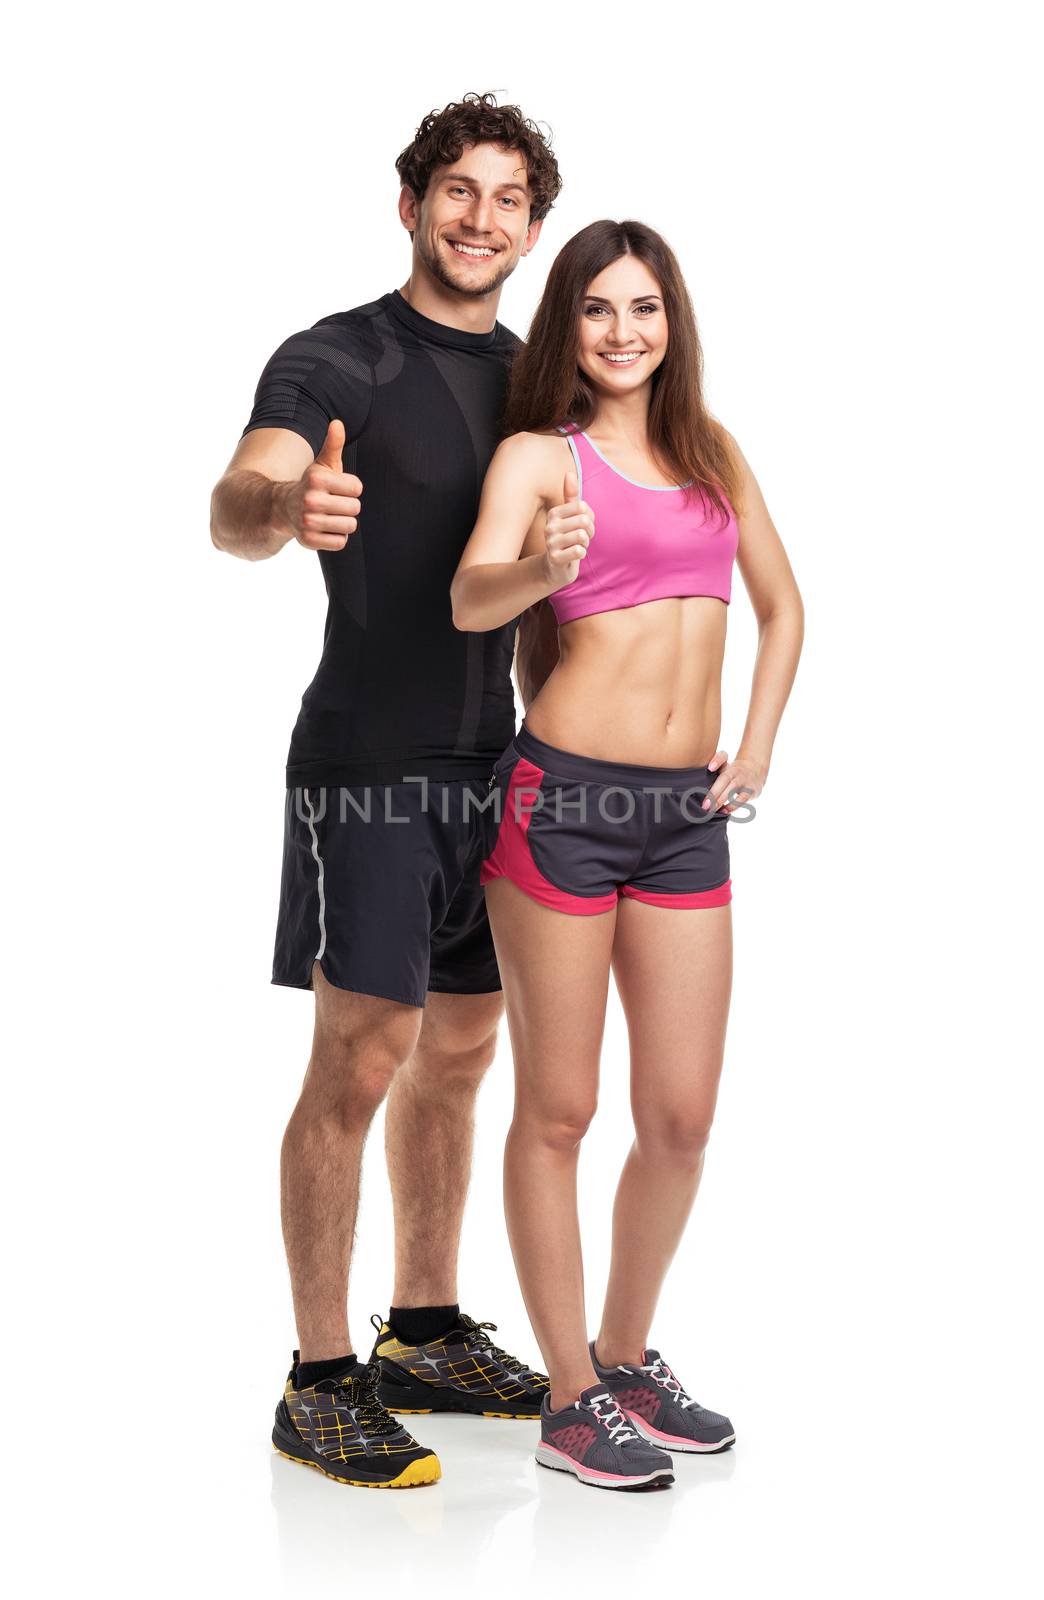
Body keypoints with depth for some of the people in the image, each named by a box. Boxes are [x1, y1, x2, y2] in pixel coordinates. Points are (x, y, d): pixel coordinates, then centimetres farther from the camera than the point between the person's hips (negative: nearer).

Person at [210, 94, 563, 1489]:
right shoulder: (336, 360, -6)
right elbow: (233, 509, -23)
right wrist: (287, 505, -47)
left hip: (492, 764, 7)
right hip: (367, 761, -7)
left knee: (459, 1052, 12)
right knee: (361, 1061, -8)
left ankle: (428, 1336, 25)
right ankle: (322, 1382, 1)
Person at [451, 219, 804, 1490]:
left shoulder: (714, 453, 14)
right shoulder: (538, 454, -2)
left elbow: (782, 607, 23)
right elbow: (470, 597, -20)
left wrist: (755, 753, 12)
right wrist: (542, 567, -42)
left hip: (687, 813, 5)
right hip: (564, 795, -5)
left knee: (682, 1117, 7)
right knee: (559, 1110, 2)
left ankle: (628, 1356, 28)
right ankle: (572, 1400, 14)